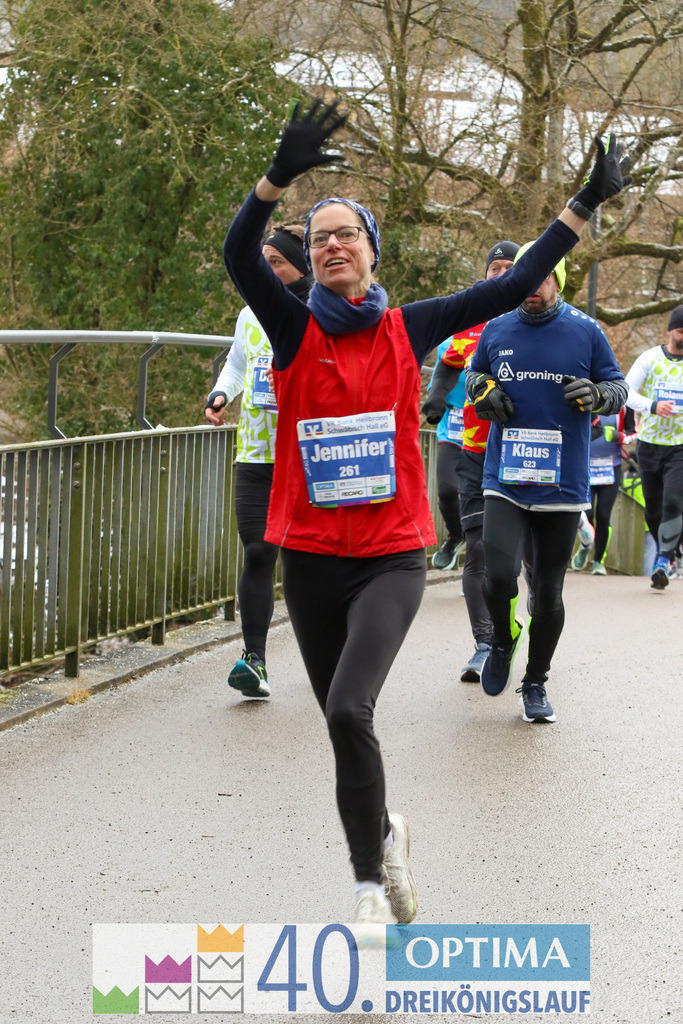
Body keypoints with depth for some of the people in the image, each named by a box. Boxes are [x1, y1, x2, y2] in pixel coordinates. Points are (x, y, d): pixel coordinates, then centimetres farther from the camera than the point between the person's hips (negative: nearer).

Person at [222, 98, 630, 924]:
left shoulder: (408, 329, 2)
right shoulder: (294, 329, -2)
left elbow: (511, 288, 4)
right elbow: (238, 255, -19)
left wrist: (584, 205, 3)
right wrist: (280, 175, -34)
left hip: (392, 557, -2)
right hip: (310, 556, 2)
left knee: (349, 711, -21)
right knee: (344, 722, 12)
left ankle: (369, 885, -7)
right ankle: (383, 836, 39)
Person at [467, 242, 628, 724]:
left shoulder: (586, 332, 1)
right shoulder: (496, 331, 6)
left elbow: (619, 387, 8)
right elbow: (474, 375, 24)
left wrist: (596, 394, -14)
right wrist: (482, 390, 1)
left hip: (563, 485, 0)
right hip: (506, 480, 0)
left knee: (548, 592, 6)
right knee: (499, 575, -18)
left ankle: (536, 683, 23)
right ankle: (503, 640, 15)